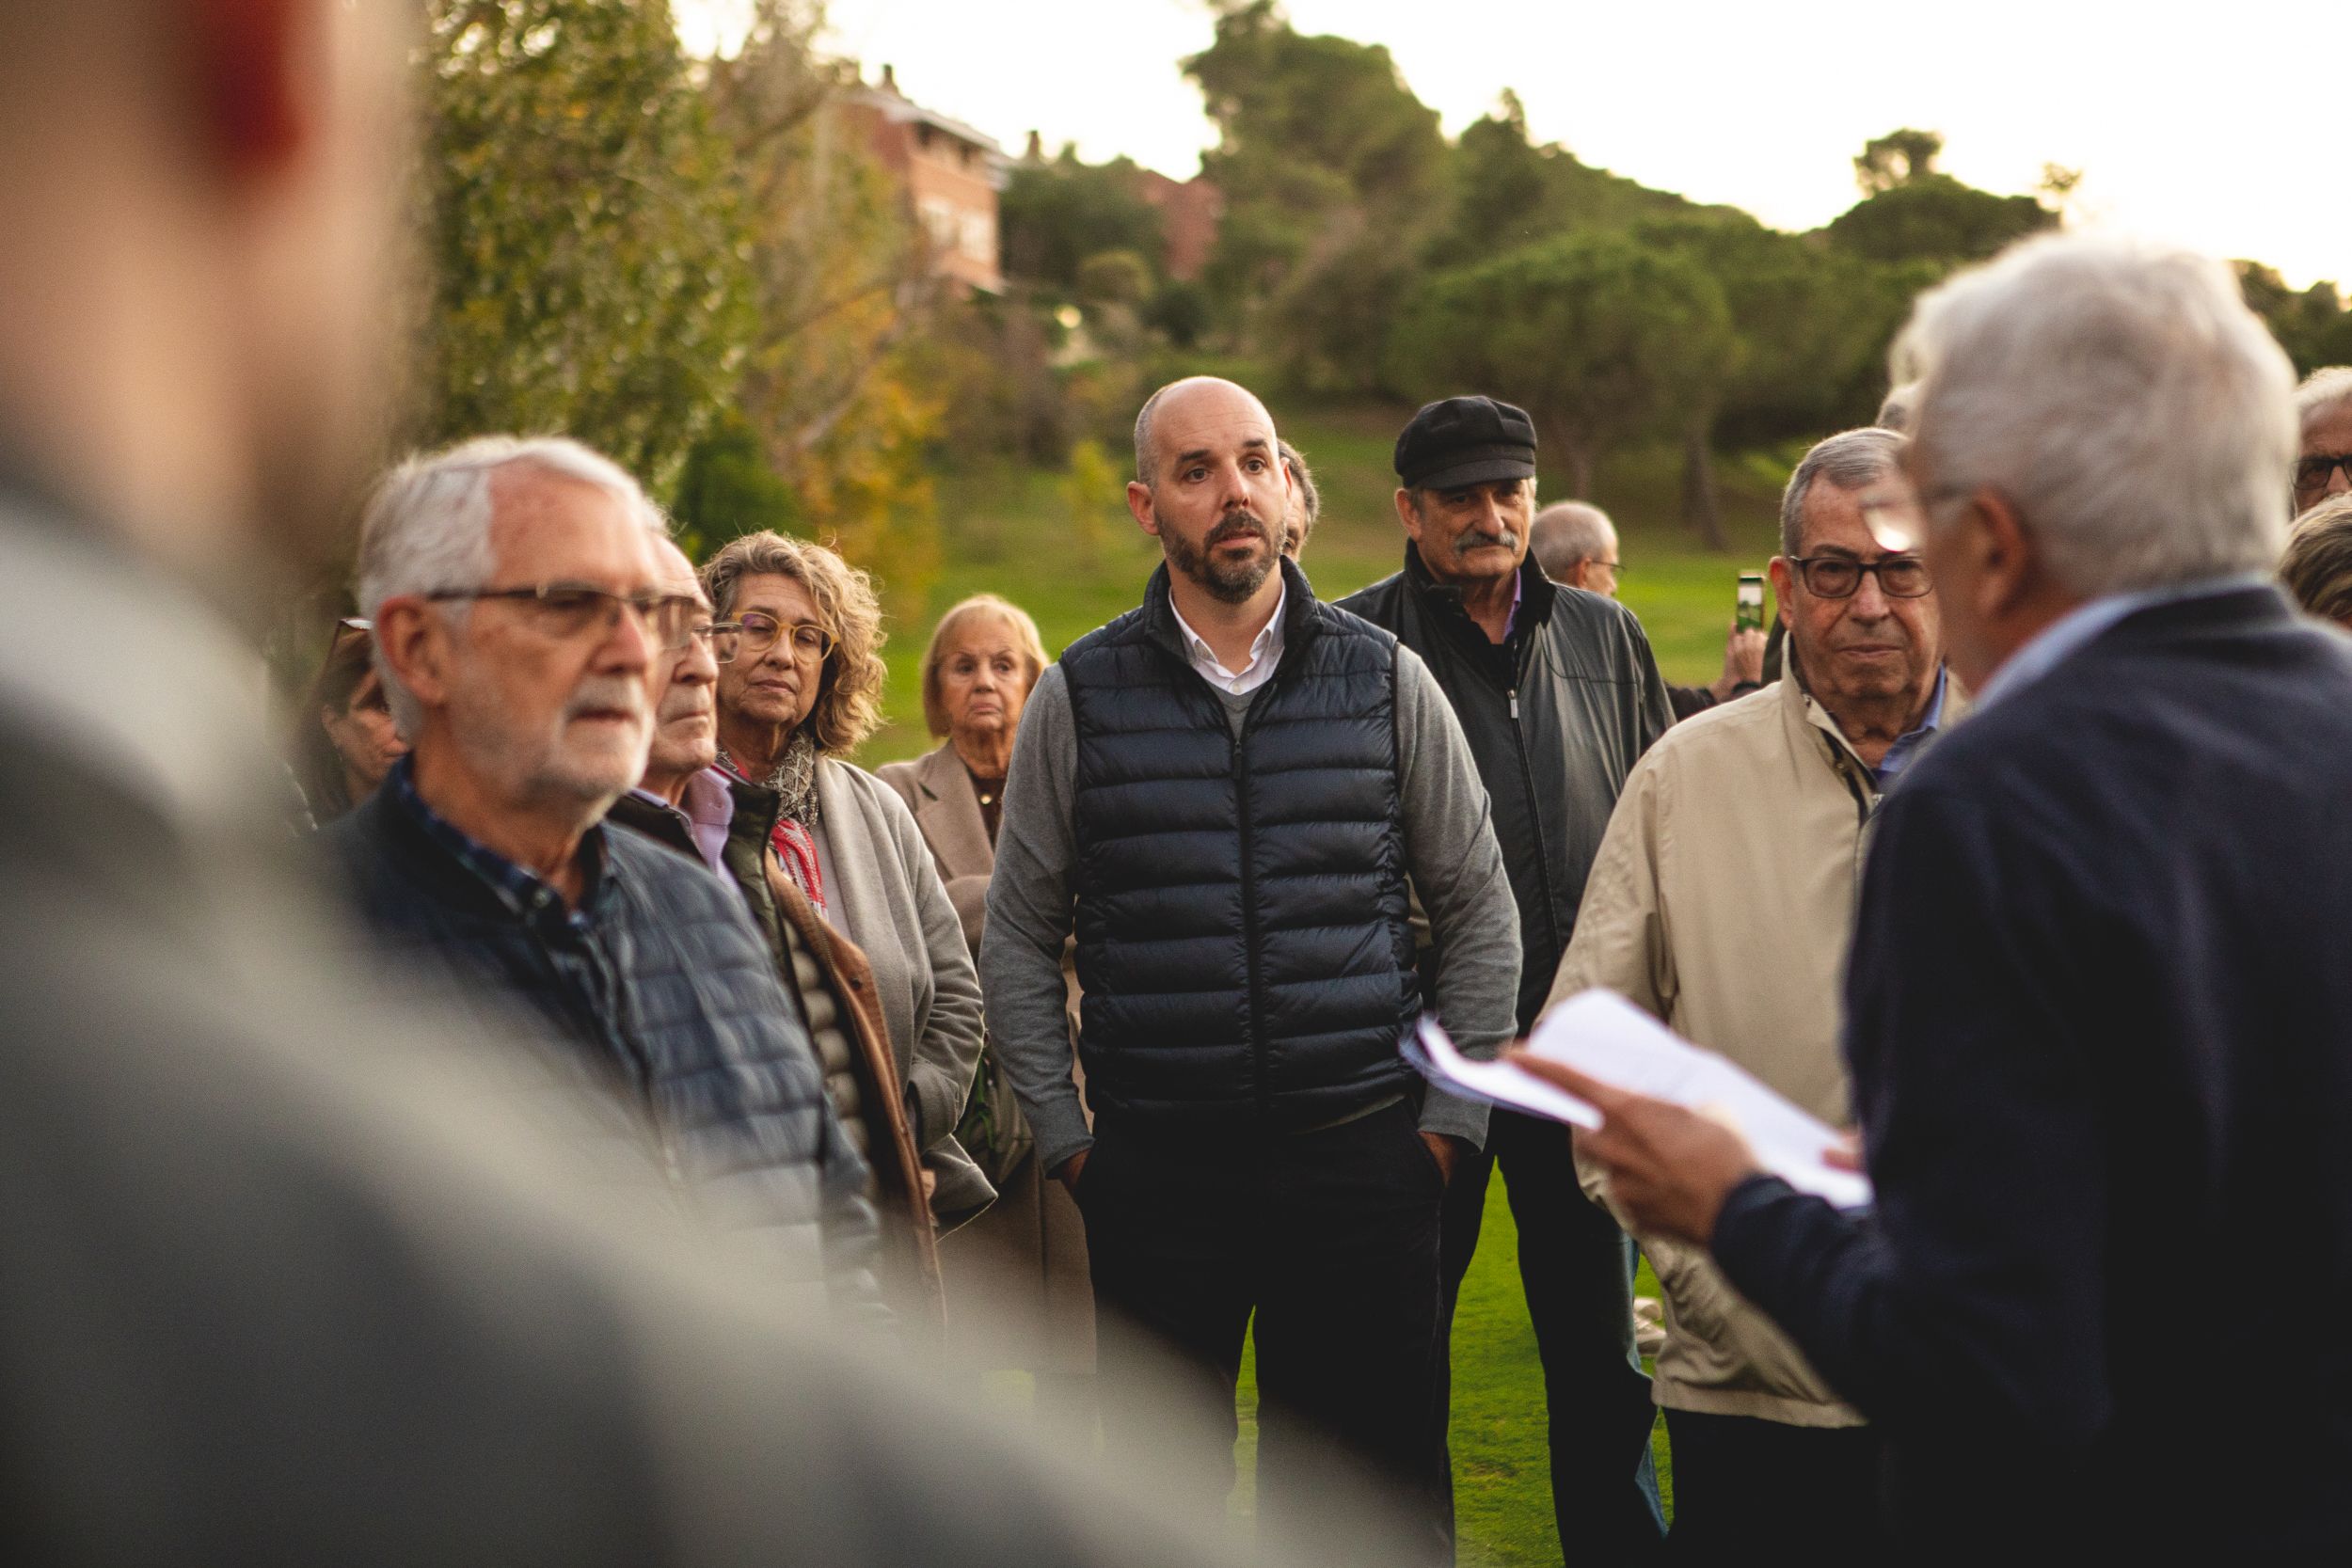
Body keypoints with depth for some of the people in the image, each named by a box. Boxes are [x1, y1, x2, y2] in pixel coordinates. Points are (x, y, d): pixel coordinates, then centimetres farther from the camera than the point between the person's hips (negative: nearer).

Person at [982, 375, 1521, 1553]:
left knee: (1376, 1497, 6)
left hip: (1362, 1159, 0)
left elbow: (1481, 913, 9)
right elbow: (1016, 940, 8)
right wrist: (1066, 1139, 3)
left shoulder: (1385, 681, 4)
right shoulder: (1080, 697, 2)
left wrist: (1451, 1121, 4)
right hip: (1156, 1175, 0)